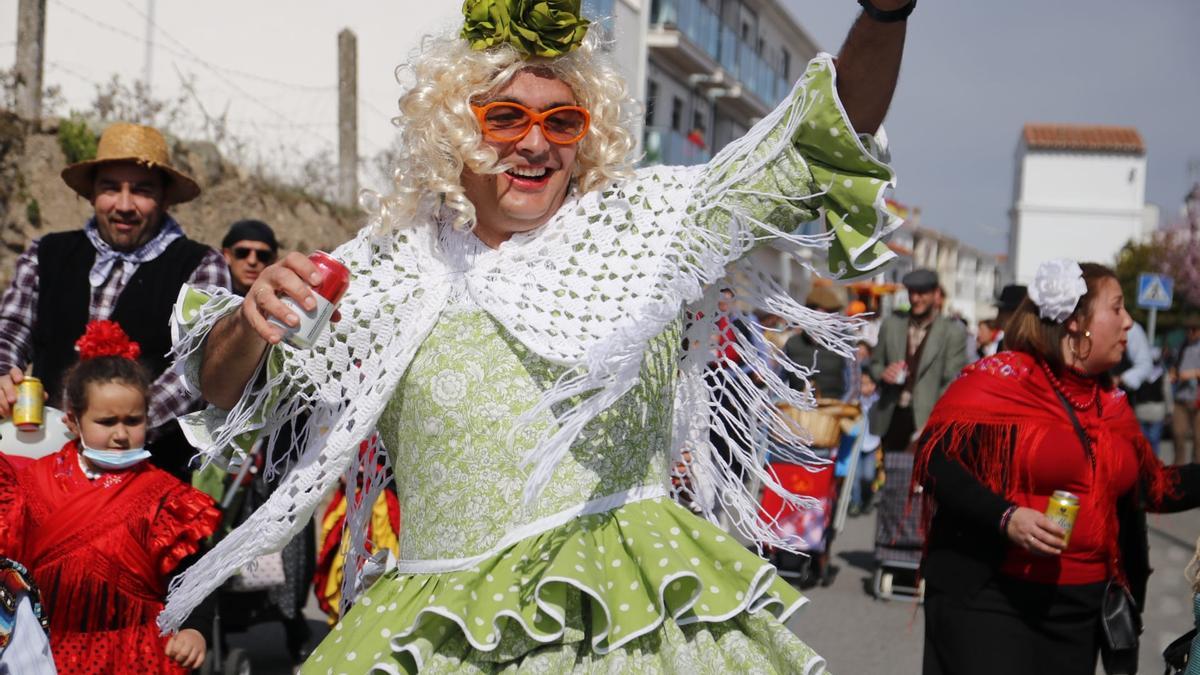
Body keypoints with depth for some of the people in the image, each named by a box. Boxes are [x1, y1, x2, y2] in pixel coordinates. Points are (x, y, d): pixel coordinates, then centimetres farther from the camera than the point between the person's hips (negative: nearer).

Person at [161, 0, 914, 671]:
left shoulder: (644, 220, 1)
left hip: (637, 611, -1)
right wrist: (252, 322, -14)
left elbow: (826, 137, -1)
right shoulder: (390, 267, 5)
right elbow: (225, 390, 9)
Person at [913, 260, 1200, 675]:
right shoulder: (1000, 379, -11)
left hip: (1081, 605, 7)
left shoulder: (1111, 402, 11)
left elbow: (1153, 486, 16)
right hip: (988, 598, -7)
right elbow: (935, 459, -16)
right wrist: (1004, 517, -26)